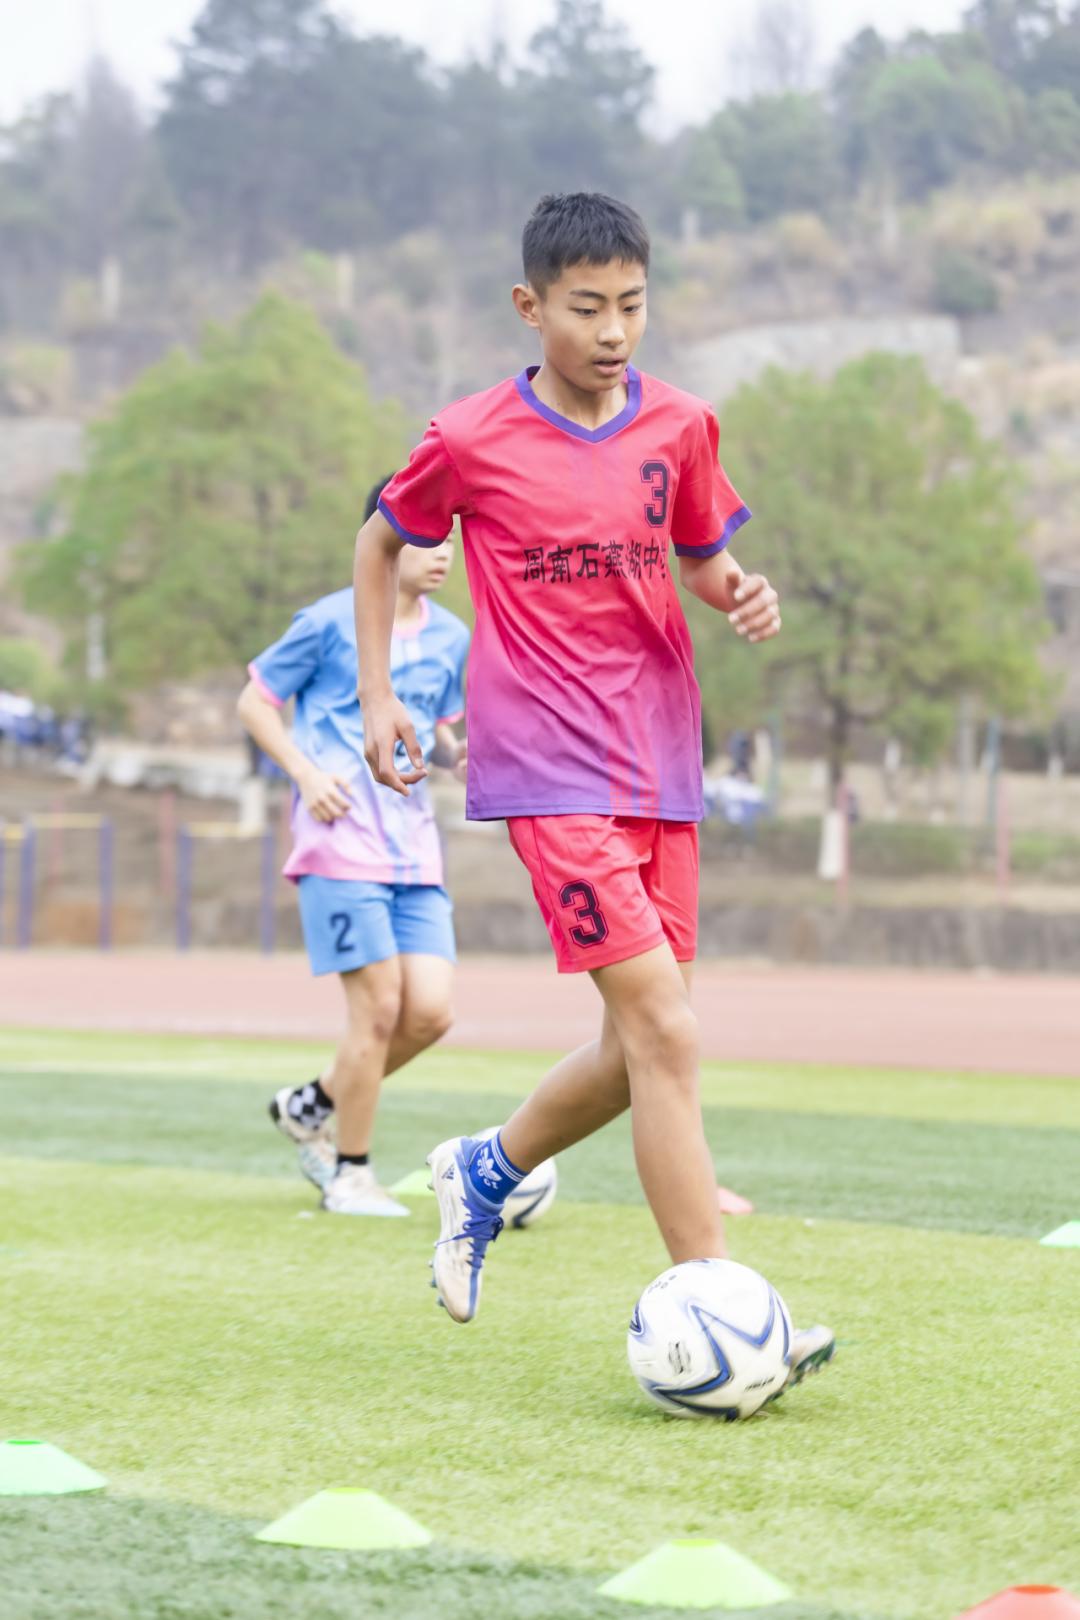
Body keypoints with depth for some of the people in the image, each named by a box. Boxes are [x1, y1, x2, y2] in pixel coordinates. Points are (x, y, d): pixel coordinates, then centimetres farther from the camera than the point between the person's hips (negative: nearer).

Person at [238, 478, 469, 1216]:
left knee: (431, 1010, -5)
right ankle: (350, 1175, 6)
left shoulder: (451, 638, 12)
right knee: (379, 1008, -10)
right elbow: (255, 700, 3)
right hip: (343, 843, -6)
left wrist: (457, 753, 2)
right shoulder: (330, 622, -5)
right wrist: (307, 774, -11)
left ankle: (313, 1105, 19)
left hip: (414, 846, 6)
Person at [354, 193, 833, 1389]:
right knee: (665, 1032, -16)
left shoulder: (680, 428, 5)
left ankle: (485, 1170, 36)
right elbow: (382, 542, 12)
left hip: (660, 769, 6)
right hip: (547, 770, -5)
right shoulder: (471, 441, -4)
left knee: (641, 1046, 9)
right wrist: (377, 697, 8)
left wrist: (739, 594, -4)